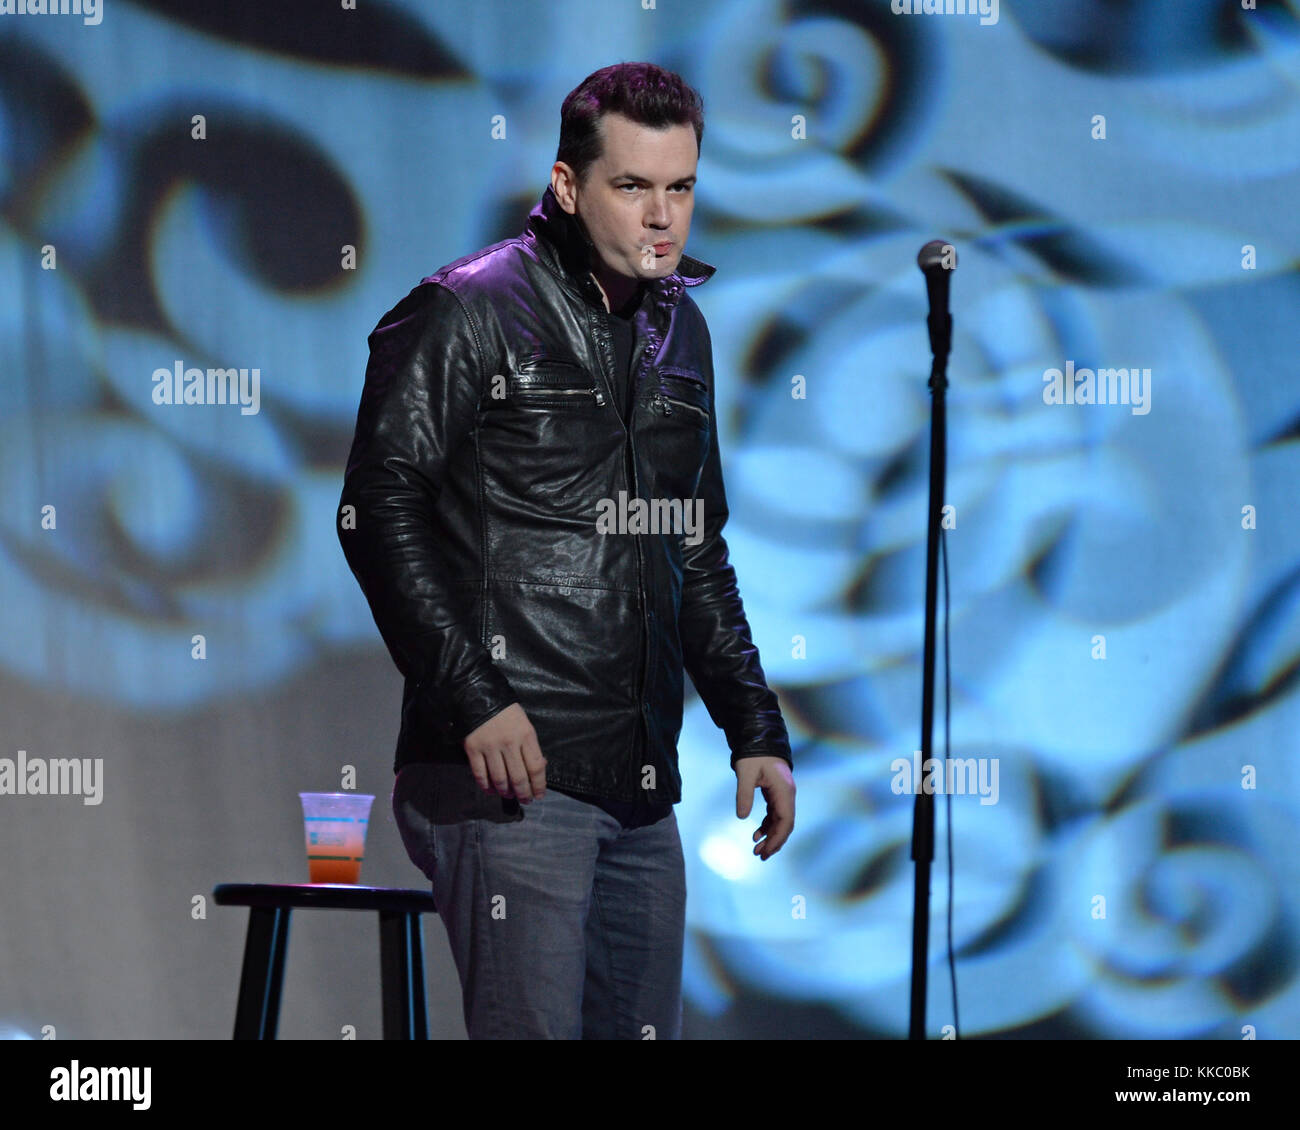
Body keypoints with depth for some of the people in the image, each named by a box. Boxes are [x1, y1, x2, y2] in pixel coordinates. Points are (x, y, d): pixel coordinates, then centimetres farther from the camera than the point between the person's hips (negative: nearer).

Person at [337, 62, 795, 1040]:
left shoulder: (680, 332, 17)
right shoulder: (468, 312, -5)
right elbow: (380, 512, -11)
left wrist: (756, 729, 17)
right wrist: (473, 698, -19)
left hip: (641, 784, 7)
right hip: (510, 773, -7)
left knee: (645, 1032, 9)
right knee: (532, 1032, -11)